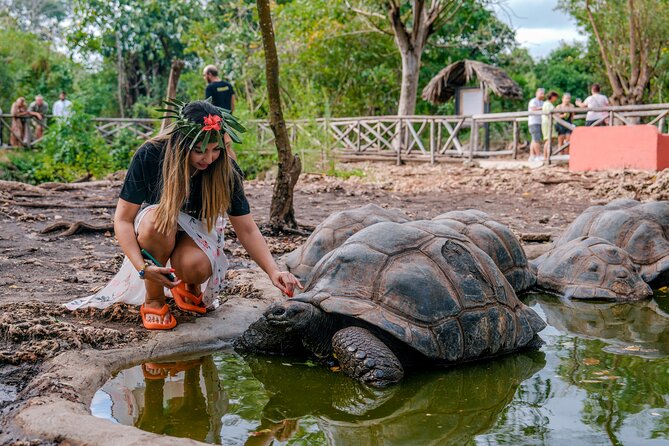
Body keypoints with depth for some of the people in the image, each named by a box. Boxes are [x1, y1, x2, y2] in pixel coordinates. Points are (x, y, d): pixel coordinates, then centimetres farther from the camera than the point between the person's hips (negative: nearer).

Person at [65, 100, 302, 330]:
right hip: (153, 224, 0)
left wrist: (273, 271, -32)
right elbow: (123, 219, -23)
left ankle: (190, 287, 4)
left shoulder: (225, 169, -22)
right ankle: (153, 301, -15)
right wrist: (142, 267, -37)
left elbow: (247, 229, -18)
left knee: (197, 267, -36)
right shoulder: (149, 156, -26)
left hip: (198, 229, 0)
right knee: (157, 220, -38)